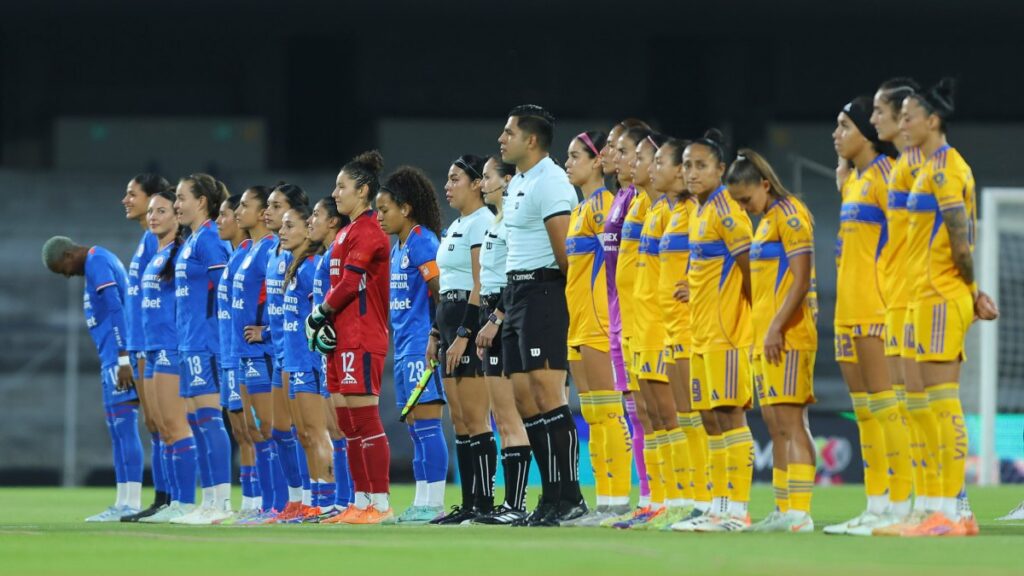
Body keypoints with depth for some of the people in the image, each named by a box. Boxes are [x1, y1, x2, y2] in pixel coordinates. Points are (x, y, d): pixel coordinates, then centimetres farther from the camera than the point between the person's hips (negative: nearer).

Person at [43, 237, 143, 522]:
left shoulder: (96, 263, -10)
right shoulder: (102, 261, 20)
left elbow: (116, 312, -18)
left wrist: (124, 359, -21)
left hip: (117, 358, -10)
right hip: (115, 359, 10)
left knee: (125, 428, -11)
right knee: (118, 431, 10)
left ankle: (132, 502, -13)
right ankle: (123, 503, 10)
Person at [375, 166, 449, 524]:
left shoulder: (422, 242, -10)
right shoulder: (398, 248, 18)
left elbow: (441, 290, -16)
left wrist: (435, 339, -18)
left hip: (421, 346, -10)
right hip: (404, 347, 10)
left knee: (426, 422, -10)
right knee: (414, 426, 9)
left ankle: (434, 502, -10)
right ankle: (422, 502, 11)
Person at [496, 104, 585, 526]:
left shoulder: (550, 182, -13)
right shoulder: (518, 183, 19)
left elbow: (565, 251, -17)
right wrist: (504, 305, 19)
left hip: (543, 290, -10)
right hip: (517, 293, 10)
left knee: (548, 395, -14)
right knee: (525, 400, 8)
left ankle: (571, 497, -14)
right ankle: (551, 496, 11)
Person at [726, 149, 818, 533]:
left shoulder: (789, 214, -9)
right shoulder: (767, 221, 20)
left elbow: (800, 280, -17)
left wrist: (776, 328, -21)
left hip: (787, 335, -10)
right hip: (764, 334, 10)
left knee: (790, 421, -13)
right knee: (777, 425, 9)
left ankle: (800, 512, -16)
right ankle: (786, 512, 11)